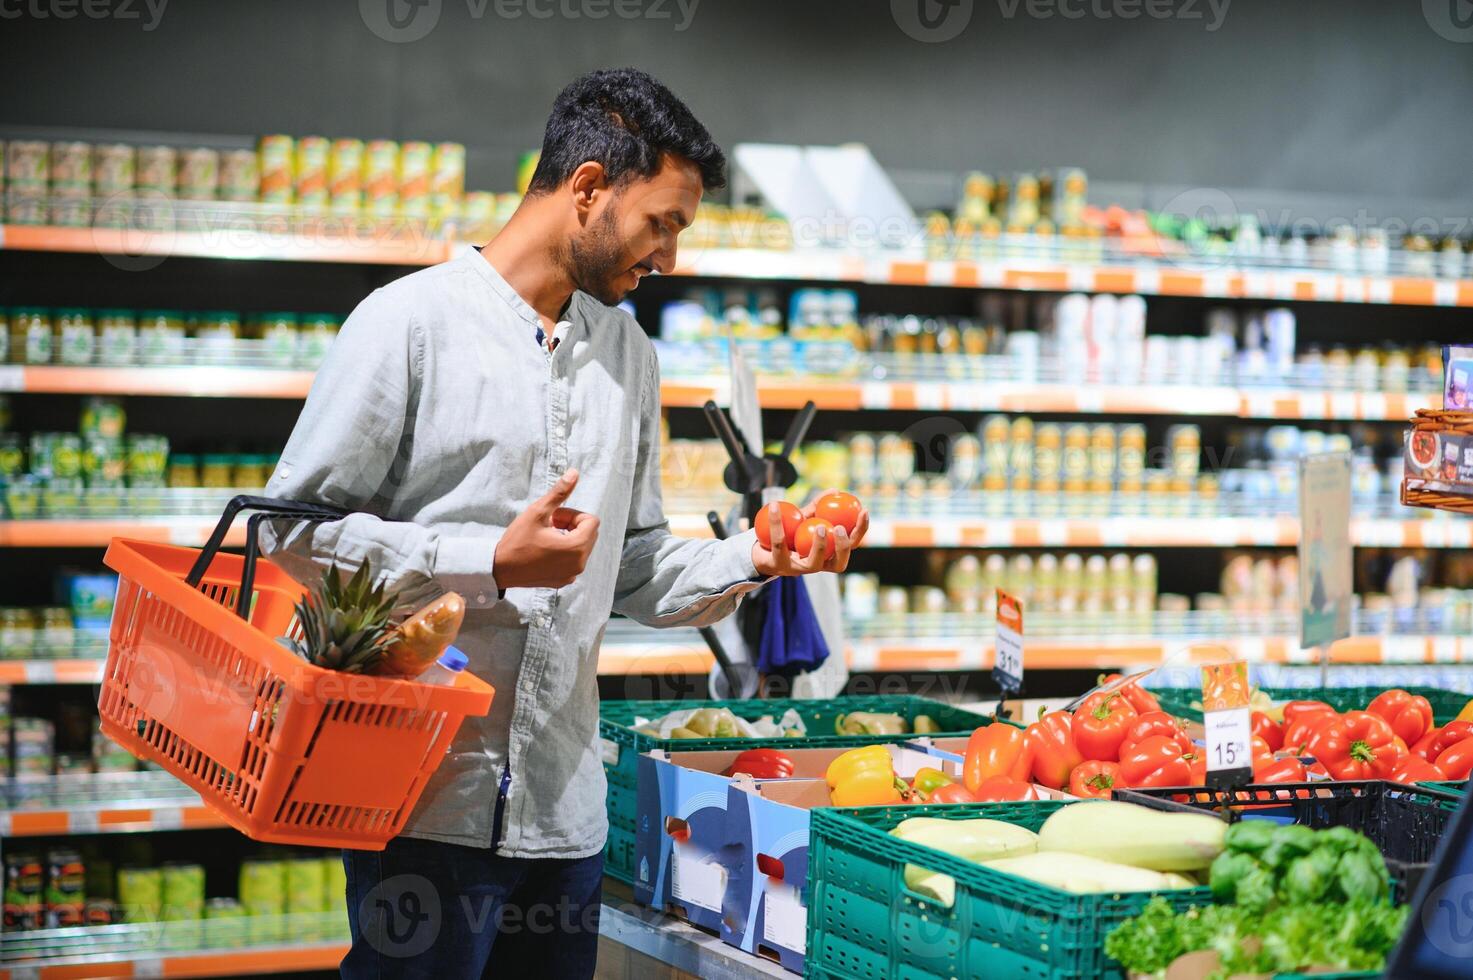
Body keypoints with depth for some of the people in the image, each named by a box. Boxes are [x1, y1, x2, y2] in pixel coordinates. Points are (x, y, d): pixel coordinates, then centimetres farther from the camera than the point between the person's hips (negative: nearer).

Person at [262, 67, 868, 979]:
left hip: (565, 804, 6)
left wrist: (751, 560, 1)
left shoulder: (629, 354, 15)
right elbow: (297, 528, -10)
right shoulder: (414, 320, -6)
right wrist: (494, 563, -16)